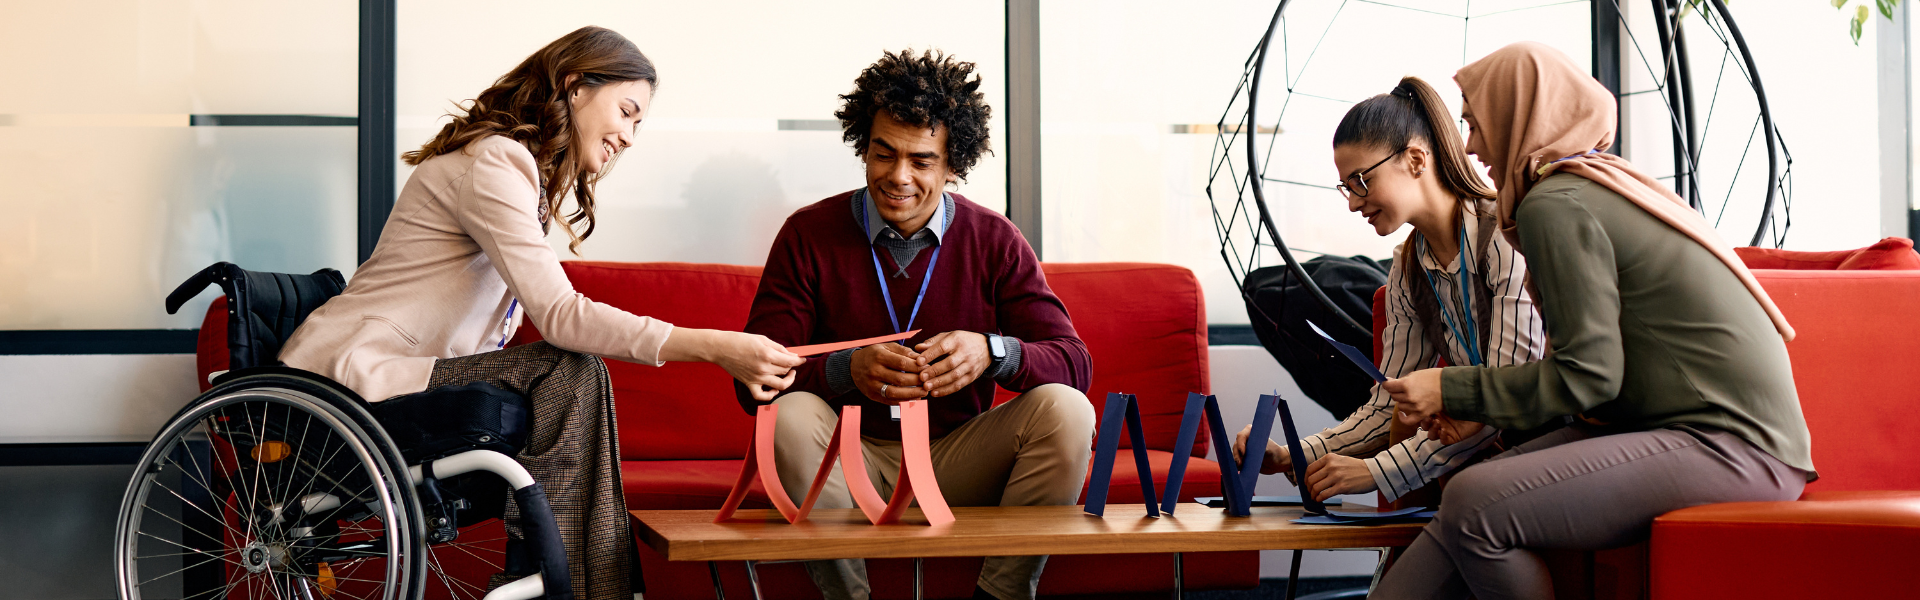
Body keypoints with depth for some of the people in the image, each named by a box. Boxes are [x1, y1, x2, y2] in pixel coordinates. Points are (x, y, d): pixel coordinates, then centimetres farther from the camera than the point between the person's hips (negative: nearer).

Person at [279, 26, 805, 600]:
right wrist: (715, 347, -27)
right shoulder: (494, 161, -13)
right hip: (351, 376, -9)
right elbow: (560, 316, -24)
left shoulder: (524, 171, 21)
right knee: (571, 375, -21)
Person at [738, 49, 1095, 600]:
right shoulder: (809, 235, -3)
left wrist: (992, 352, -29)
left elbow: (1073, 361, -7)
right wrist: (846, 370, -31)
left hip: (960, 462, 1)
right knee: (790, 416, -31)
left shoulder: (995, 241, 0)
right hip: (855, 462, -1)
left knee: (1065, 409, -23)